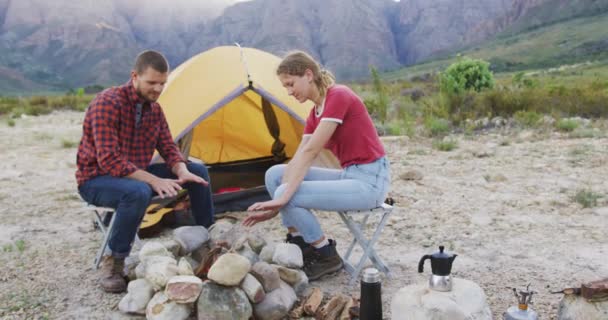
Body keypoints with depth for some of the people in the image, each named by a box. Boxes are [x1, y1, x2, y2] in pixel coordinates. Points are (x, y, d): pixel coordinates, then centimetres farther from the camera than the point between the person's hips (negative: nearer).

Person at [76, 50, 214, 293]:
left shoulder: (154, 108, 2)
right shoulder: (107, 102, -23)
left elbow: (169, 149, 2)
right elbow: (109, 161, -29)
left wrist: (182, 172, -21)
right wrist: (155, 181, -35)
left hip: (134, 174, 7)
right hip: (96, 180, -7)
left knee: (197, 171, -4)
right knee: (138, 191, -41)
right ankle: (113, 263, -20)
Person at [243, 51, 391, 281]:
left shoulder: (338, 96, -16)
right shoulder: (316, 113, 10)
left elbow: (309, 152, -23)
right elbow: (298, 160, 3)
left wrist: (283, 197, -24)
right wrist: (278, 202, -6)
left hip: (370, 182, -9)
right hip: (348, 176, 9)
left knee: (291, 197, -20)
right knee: (275, 174, 0)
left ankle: (327, 256, 1)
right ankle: (299, 247, 8)